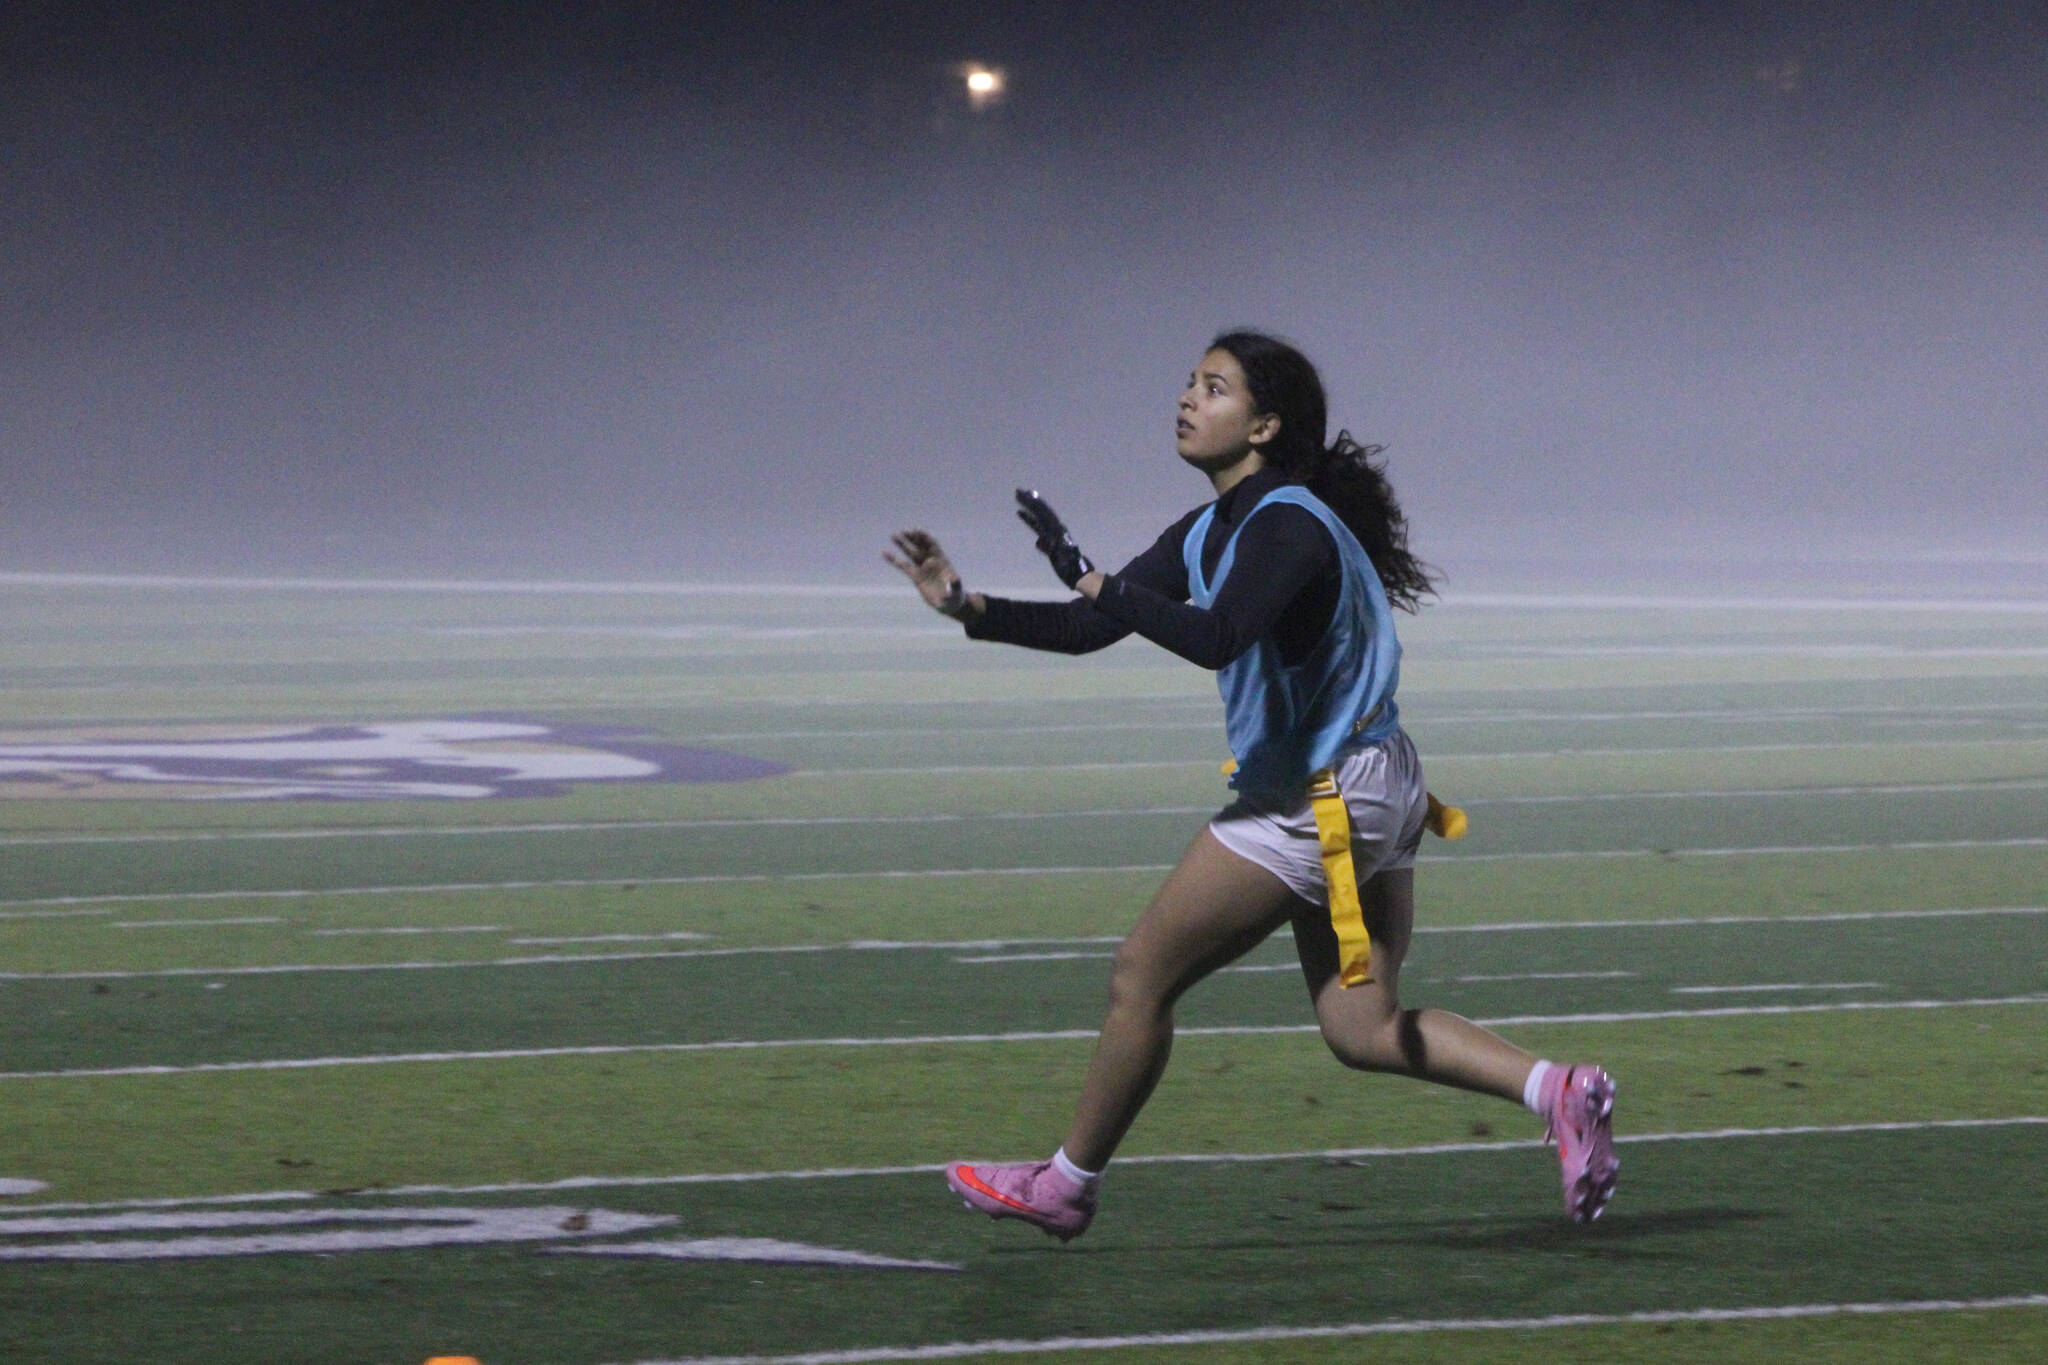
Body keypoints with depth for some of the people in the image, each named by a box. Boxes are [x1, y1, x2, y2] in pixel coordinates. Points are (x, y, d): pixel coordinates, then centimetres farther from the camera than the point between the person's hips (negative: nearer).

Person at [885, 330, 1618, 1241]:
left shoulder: (1288, 527, -19)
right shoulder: (1211, 533, 11)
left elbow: (1216, 638, -36)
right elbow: (1088, 628, 10)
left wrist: (1095, 581, -31)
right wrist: (972, 609, -2)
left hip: (1317, 803, -10)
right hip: (1366, 791, 10)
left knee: (1141, 979, 1)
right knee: (1362, 1029, 7)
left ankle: (1065, 1186, 14)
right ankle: (1554, 1091, -6)